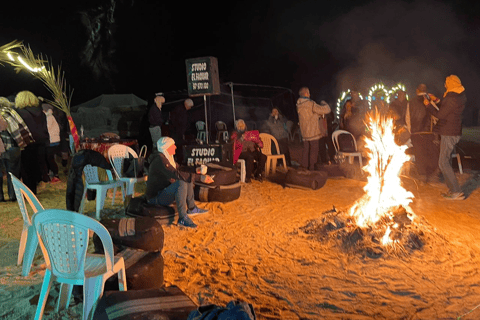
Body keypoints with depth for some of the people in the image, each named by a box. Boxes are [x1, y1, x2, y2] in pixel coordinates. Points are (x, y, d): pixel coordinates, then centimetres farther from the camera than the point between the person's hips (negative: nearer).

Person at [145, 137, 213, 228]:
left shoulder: (168, 158, 10)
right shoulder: (159, 160, -21)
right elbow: (176, 174, -32)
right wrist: (200, 178, -35)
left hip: (164, 192, 10)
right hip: (155, 198, -10)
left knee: (188, 179, 13)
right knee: (181, 183, -32)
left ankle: (192, 208, 15)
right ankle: (182, 218, -32)